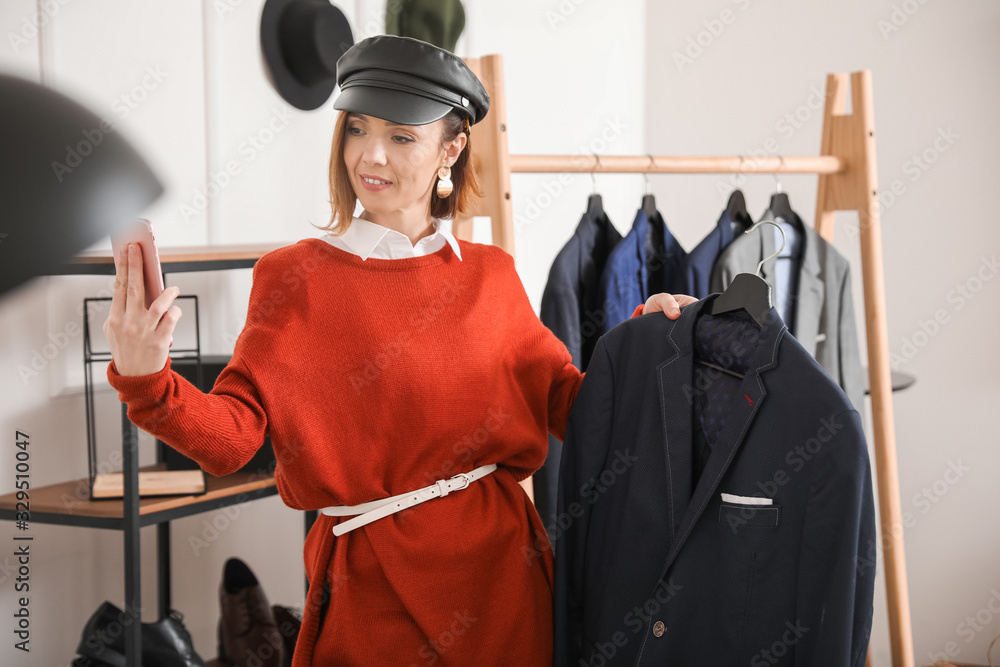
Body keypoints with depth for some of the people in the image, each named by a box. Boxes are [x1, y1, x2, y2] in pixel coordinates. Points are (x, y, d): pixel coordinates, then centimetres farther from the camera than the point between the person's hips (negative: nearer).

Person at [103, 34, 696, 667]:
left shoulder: (490, 273, 5)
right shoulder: (295, 277, -5)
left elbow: (567, 402, 9)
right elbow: (233, 435, -13)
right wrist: (145, 379, -30)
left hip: (503, 567, 3)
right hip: (374, 589, -3)